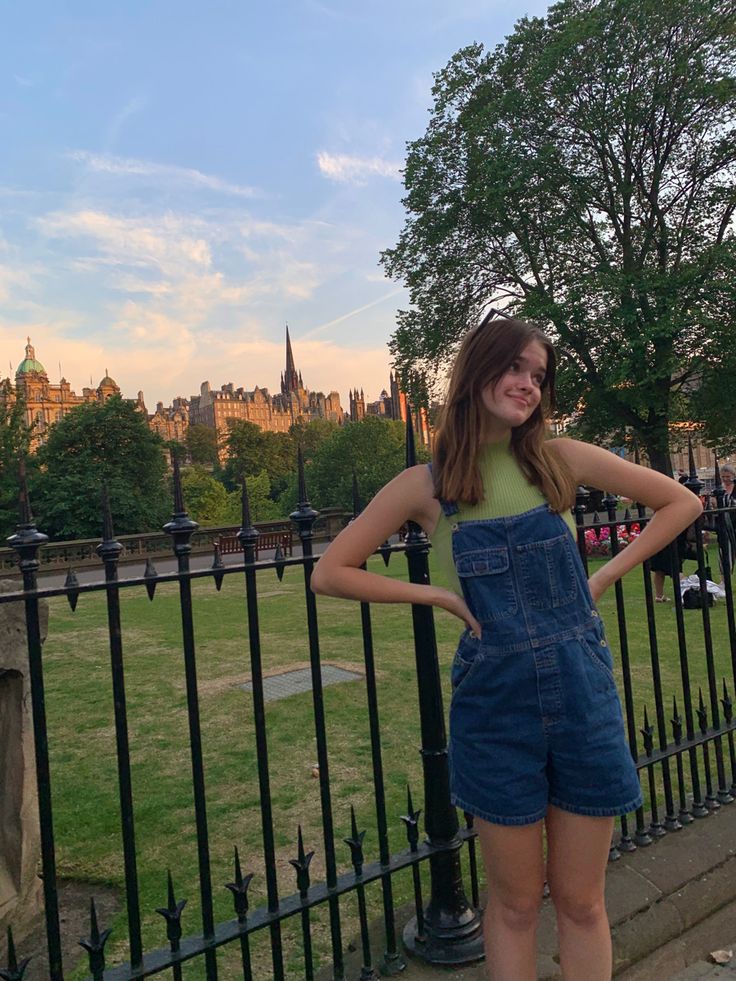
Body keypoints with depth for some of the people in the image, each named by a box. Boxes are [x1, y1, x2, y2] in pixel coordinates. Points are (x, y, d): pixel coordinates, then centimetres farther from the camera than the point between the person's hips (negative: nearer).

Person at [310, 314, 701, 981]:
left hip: (583, 694, 2)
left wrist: (605, 577, 0)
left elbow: (681, 503, 9)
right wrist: (440, 595, -9)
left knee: (581, 903, 15)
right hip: (495, 702, -2)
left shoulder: (561, 460, -1)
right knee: (516, 903, 15)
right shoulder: (426, 486, -5)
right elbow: (331, 574, -3)